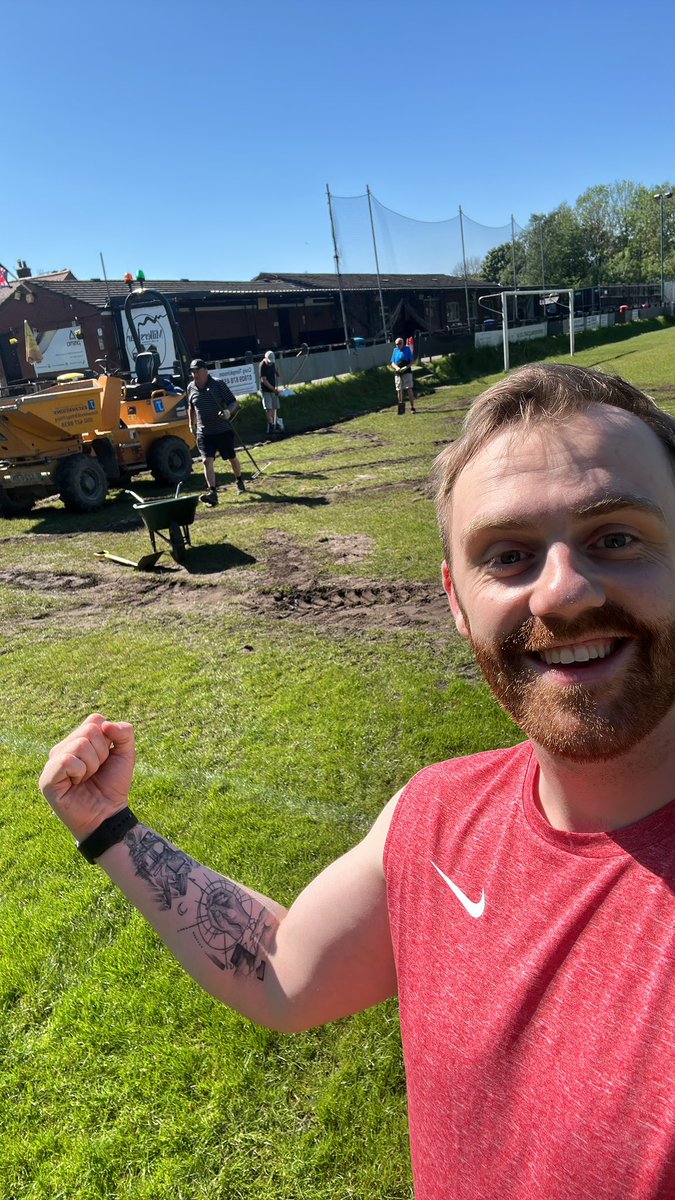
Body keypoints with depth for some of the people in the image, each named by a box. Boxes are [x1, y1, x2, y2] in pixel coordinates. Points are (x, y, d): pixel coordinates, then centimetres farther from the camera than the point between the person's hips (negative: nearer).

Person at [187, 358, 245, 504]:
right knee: (207, 461, -14)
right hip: (203, 433, 2)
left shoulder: (219, 384, -7)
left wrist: (228, 412, -21)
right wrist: (192, 424, 20)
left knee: (232, 459, 14)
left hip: (223, 430, -2)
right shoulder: (191, 388, 4)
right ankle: (212, 493, -18)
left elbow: (233, 402, -2)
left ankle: (239, 481, 41)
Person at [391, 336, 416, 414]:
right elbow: (393, 363, 10)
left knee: (409, 389, -9)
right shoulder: (395, 350, 11)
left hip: (407, 372, -3)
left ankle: (412, 407, -6)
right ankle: (401, 409, 12)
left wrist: (406, 367, -19)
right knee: (399, 390, 4)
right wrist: (396, 368, -11)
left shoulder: (407, 349, 2)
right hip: (397, 373, 3)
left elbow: (411, 361, -1)